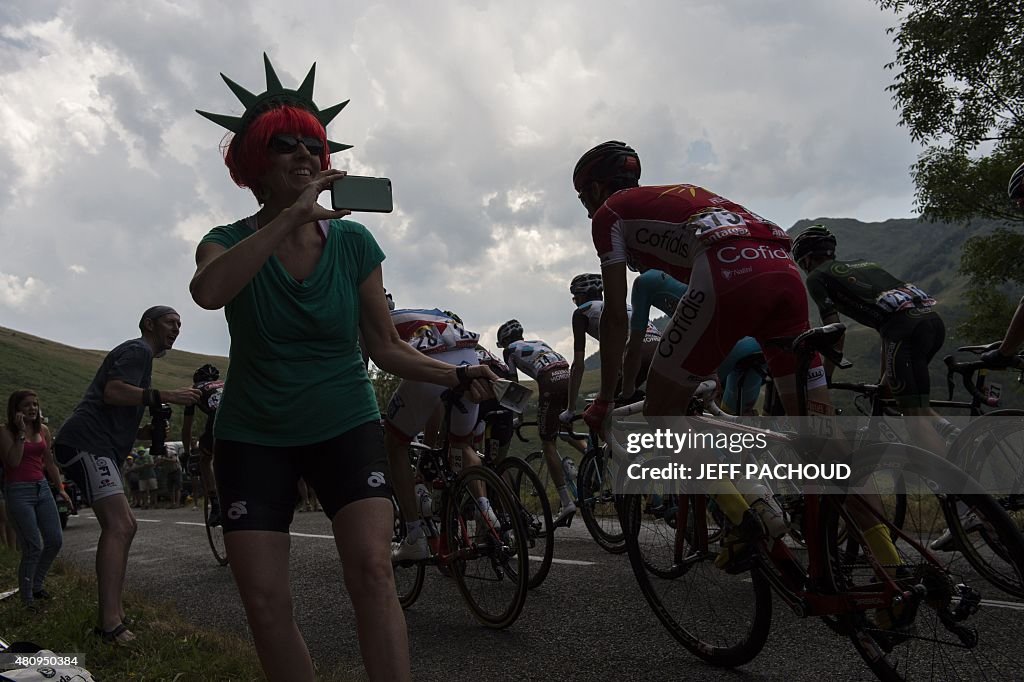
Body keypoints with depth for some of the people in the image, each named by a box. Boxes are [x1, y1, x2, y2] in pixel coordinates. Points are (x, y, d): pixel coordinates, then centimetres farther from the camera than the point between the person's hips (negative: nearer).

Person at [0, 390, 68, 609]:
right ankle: (26, 597, 8)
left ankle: (36, 585, 25)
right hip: (19, 492, -6)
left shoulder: (43, 430, 9)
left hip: (42, 488, 6)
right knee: (33, 547, -7)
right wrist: (21, 432, -19)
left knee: (55, 541, 5)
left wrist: (60, 488, 15)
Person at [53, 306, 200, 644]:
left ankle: (114, 614, 17)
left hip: (95, 447, 12)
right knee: (118, 525, -20)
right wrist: (166, 395, -22)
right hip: (86, 443, -12)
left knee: (124, 525, 14)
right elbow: (113, 392, -21)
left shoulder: (139, 355, 30)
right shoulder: (139, 350, -3)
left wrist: (149, 432, 16)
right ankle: (111, 626, -26)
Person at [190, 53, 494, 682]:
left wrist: (454, 375, -14)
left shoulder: (353, 242, -2)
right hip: (253, 436, 1)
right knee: (264, 600, -4)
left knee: (373, 568, -20)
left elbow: (387, 347, 1)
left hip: (345, 426, 0)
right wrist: (293, 215, -34)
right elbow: (209, 291, -30)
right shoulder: (231, 242, -4)